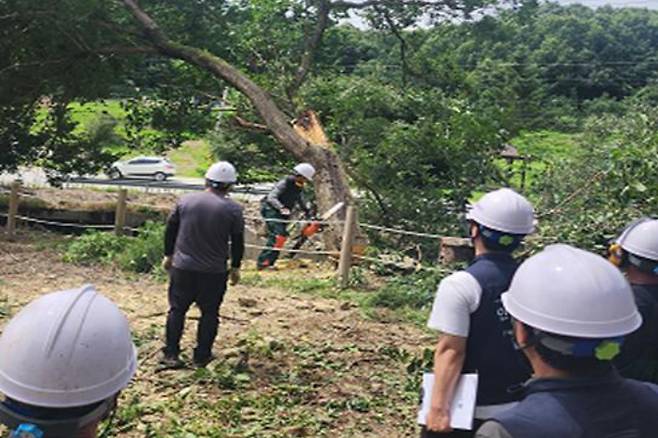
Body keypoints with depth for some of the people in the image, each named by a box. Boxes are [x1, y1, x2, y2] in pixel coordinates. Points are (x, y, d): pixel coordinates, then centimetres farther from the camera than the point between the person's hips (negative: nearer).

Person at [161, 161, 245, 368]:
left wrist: (168, 255, 20)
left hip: (182, 267, 2)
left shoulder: (185, 201, 1)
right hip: (214, 272, -2)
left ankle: (170, 354, 12)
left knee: (177, 309, 12)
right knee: (209, 313, 10)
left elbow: (170, 230, 8)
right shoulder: (233, 209, -7)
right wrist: (235, 267, 12)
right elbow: (237, 242, -1)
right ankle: (202, 356, 15)